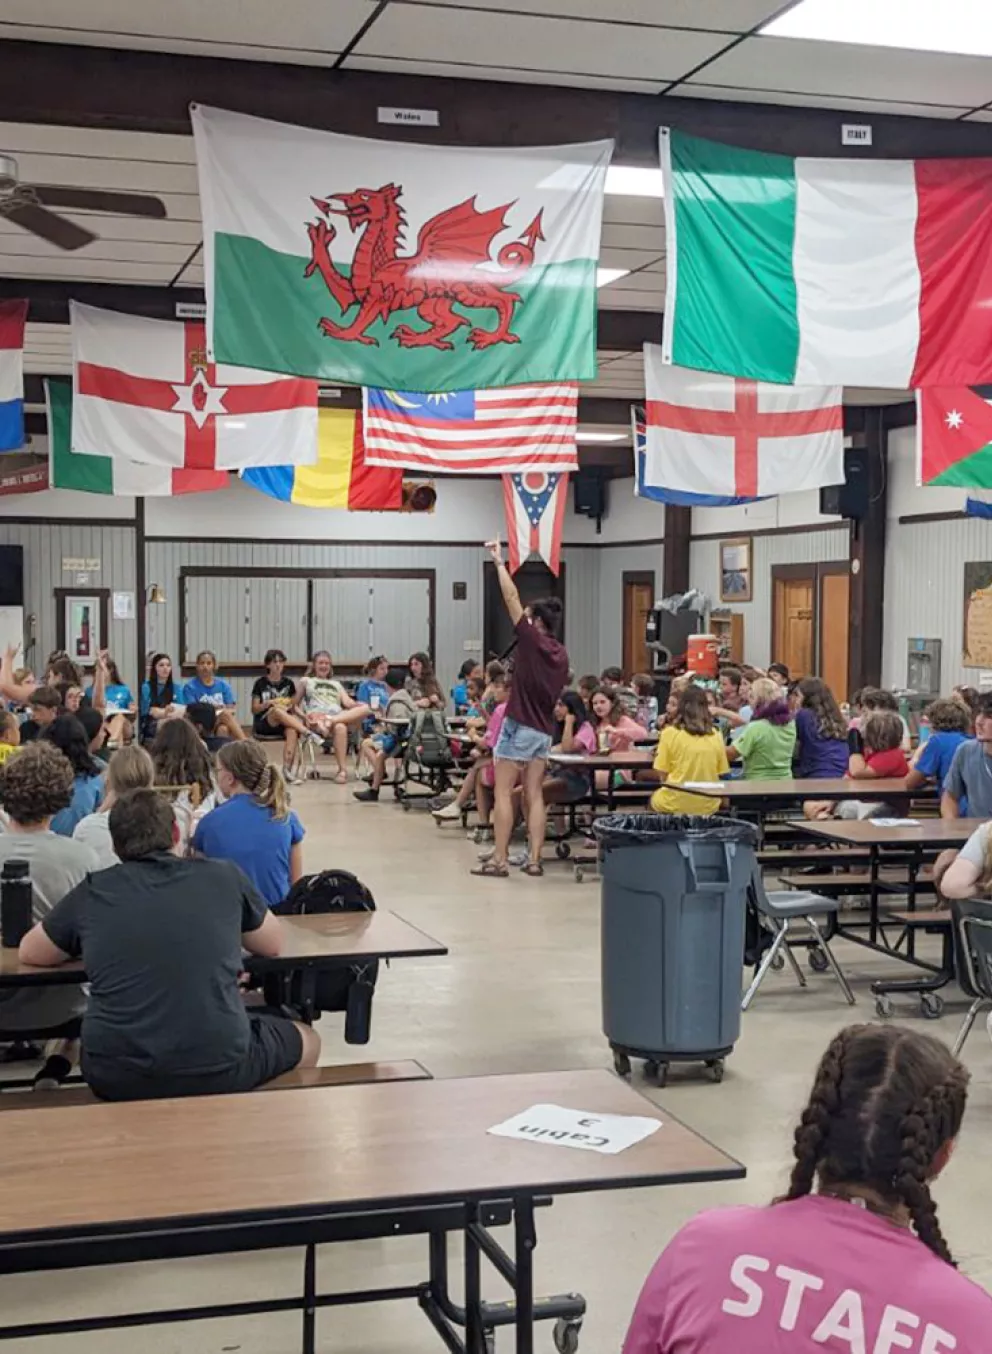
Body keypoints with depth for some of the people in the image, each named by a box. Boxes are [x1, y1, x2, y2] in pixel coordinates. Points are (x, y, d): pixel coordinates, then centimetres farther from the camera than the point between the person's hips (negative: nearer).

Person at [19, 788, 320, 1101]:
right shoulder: (224, 877, 1)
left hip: (114, 1078, 2)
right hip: (217, 1072, -1)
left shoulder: (92, 893, 3)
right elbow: (273, 944, 17)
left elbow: (29, 953, 19)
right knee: (307, 1040, 28)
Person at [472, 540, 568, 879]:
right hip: (544, 729, 7)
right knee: (535, 795, 8)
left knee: (503, 793, -2)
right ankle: (535, 860, 5)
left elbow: (511, 598, -10)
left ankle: (499, 860, -3)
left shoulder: (532, 641, -11)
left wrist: (499, 562, -4)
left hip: (519, 726, -7)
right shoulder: (561, 653, 9)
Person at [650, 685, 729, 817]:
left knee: (655, 797, 29)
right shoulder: (715, 735, 0)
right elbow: (722, 775, 5)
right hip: (708, 806, 3)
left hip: (676, 804, -3)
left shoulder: (670, 733, -9)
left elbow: (663, 775, -6)